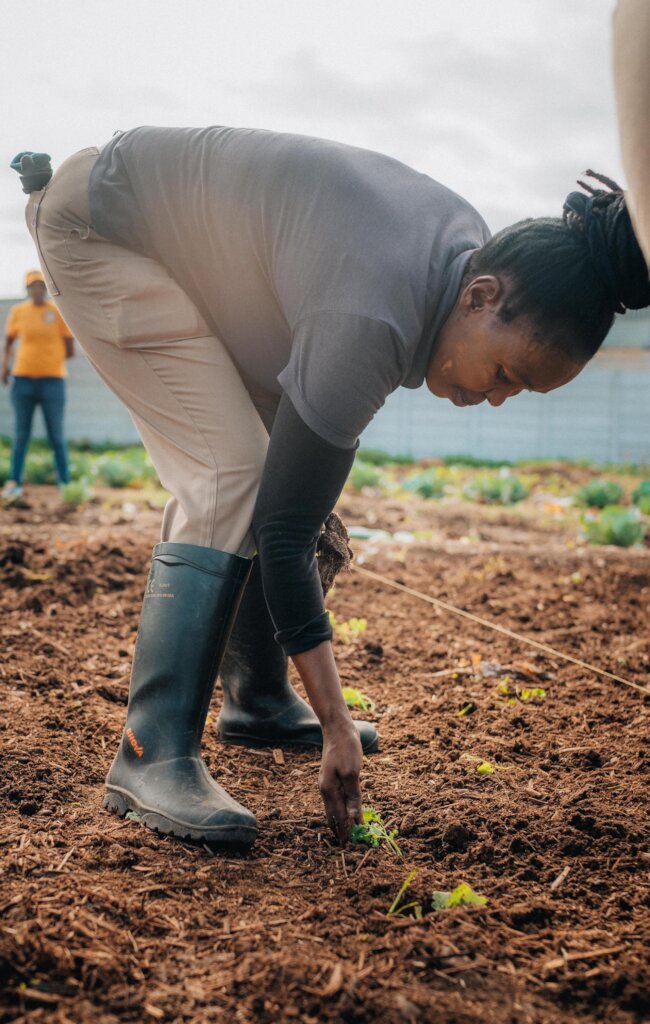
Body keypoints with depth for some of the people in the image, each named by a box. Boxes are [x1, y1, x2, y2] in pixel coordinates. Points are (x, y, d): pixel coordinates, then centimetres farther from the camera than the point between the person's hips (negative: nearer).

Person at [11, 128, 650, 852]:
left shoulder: (467, 246, -9)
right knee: (229, 473, -22)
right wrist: (335, 726, -28)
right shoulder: (372, 320, -35)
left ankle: (258, 702, 16)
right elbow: (283, 528, -32)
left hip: (182, 237, 9)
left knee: (272, 464, 5)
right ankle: (153, 756, -20)